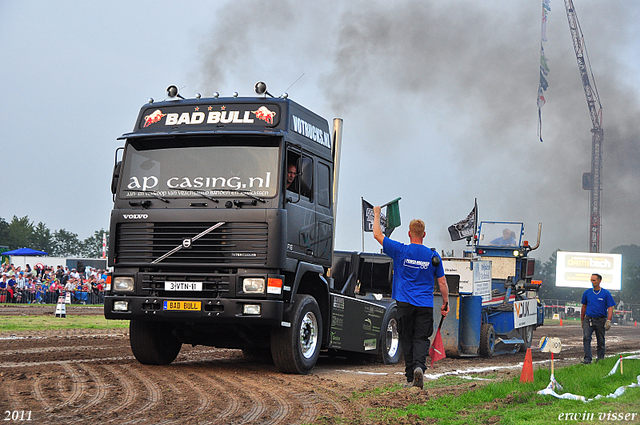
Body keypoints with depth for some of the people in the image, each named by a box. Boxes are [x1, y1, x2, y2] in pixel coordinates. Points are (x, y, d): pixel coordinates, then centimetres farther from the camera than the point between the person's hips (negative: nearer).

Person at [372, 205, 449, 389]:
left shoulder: (400, 251, -1)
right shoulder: (433, 256, 3)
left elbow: (377, 235, 8)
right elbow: (442, 282, 7)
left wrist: (377, 214, 20)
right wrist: (445, 303, 17)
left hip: (405, 303, -1)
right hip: (425, 305, 1)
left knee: (407, 339, 7)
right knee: (421, 338, 2)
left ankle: (410, 377, 8)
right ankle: (419, 367, -23)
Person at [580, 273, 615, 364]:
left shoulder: (606, 293, -1)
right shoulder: (587, 293, 8)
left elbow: (610, 307, -3)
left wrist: (609, 320, -14)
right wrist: (582, 320, 20)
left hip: (600, 320, -1)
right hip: (588, 319, 1)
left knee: (601, 341, 7)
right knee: (586, 337, -17)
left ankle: (600, 359, 19)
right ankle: (587, 358, -19)